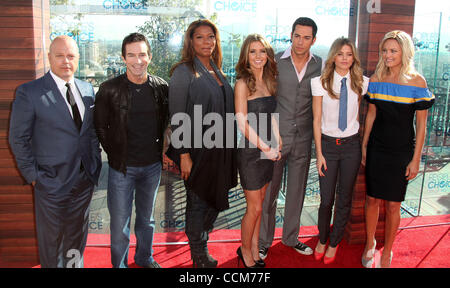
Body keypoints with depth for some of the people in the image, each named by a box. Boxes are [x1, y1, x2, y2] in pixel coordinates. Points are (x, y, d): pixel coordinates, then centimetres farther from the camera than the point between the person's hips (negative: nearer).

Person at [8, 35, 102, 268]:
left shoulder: (87, 89, 5)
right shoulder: (28, 92, -10)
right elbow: (18, 139, -7)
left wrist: (96, 164, 6)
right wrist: (32, 175, -9)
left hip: (85, 179, 4)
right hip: (51, 182, -4)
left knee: (77, 234, 20)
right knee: (51, 239, 13)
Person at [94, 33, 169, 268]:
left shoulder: (161, 87, -1)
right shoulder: (109, 89, -10)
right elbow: (100, 127, -2)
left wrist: (161, 150, 4)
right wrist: (114, 154, -3)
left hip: (152, 165, 3)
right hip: (122, 167, -3)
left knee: (146, 218, 19)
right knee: (120, 220, 7)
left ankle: (144, 258, 40)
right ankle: (119, 264, 28)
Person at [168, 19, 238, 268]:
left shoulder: (217, 72, 12)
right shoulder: (183, 72, -9)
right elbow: (177, 117, -13)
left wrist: (229, 150, 12)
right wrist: (184, 155, -17)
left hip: (220, 151, 7)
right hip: (197, 151, -6)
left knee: (215, 200, 15)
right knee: (198, 203, 7)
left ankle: (200, 239, 38)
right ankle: (200, 256, 26)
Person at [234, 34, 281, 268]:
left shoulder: (268, 81, 9)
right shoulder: (243, 83, -13)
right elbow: (242, 123, -17)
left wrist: (277, 141, 2)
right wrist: (266, 148, -15)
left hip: (267, 150, 7)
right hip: (250, 151, -6)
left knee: (259, 204, 15)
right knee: (255, 207, 2)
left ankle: (254, 250, 30)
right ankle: (245, 250, 25)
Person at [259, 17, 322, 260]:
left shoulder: (320, 66, 1)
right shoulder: (275, 62, -5)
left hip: (303, 139, 3)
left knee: (297, 192, 15)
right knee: (268, 192, 7)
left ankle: (291, 237, 33)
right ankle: (264, 241, 23)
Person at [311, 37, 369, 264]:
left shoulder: (361, 82, 0)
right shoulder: (320, 82, -5)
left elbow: (360, 115, 11)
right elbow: (317, 120, -4)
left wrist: (364, 146, 8)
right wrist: (319, 153, -6)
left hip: (351, 145, 2)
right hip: (328, 143, -1)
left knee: (344, 198, 9)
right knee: (326, 199, 3)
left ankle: (334, 243, 29)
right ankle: (322, 239, 30)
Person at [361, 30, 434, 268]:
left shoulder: (416, 81, -9)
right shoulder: (376, 79, 1)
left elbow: (421, 123, -5)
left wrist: (416, 159, -6)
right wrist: (364, 146, 10)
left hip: (401, 151, -2)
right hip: (376, 148, 3)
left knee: (393, 205, 5)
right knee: (372, 199, 10)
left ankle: (387, 252, 24)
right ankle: (369, 244, 31)